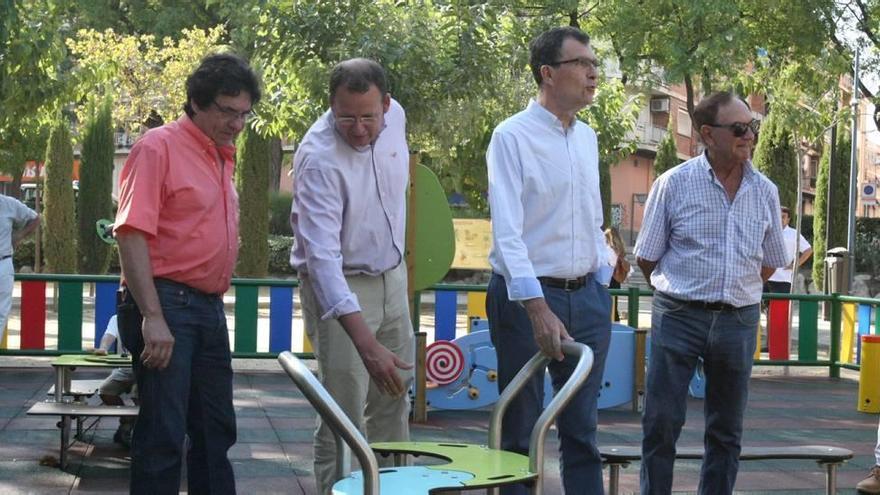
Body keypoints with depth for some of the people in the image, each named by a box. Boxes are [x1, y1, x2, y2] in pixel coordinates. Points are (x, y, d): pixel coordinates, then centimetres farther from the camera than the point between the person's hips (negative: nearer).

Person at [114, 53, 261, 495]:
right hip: (166, 305, -9)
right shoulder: (159, 147, -9)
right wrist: (152, 317, -23)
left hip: (208, 308, 9)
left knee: (216, 429, 14)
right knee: (163, 434, -7)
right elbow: (132, 233, -17)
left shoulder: (221, 157, 16)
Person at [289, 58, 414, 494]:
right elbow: (322, 256, -37)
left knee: (394, 399, 16)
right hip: (339, 286, -7)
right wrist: (366, 344, -44)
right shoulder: (319, 159, -30)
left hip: (392, 276, 7)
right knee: (344, 416, -8)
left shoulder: (395, 116, -9)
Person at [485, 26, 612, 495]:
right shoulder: (512, 136, -11)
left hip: (587, 297, 6)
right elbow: (506, 230, -20)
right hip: (528, 297, -6)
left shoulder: (587, 138, 11)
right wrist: (538, 310, -28)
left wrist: (602, 281, 11)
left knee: (582, 429, 10)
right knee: (520, 429, 3)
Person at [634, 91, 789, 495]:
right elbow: (647, 258, 2)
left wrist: (731, 292, 11)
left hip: (739, 320, 3)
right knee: (661, 424, -3)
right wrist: (682, 293, 9)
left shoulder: (765, 192, 5)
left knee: (726, 431, 9)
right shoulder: (673, 184, -4)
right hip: (679, 316, -3)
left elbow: (769, 262, 16)